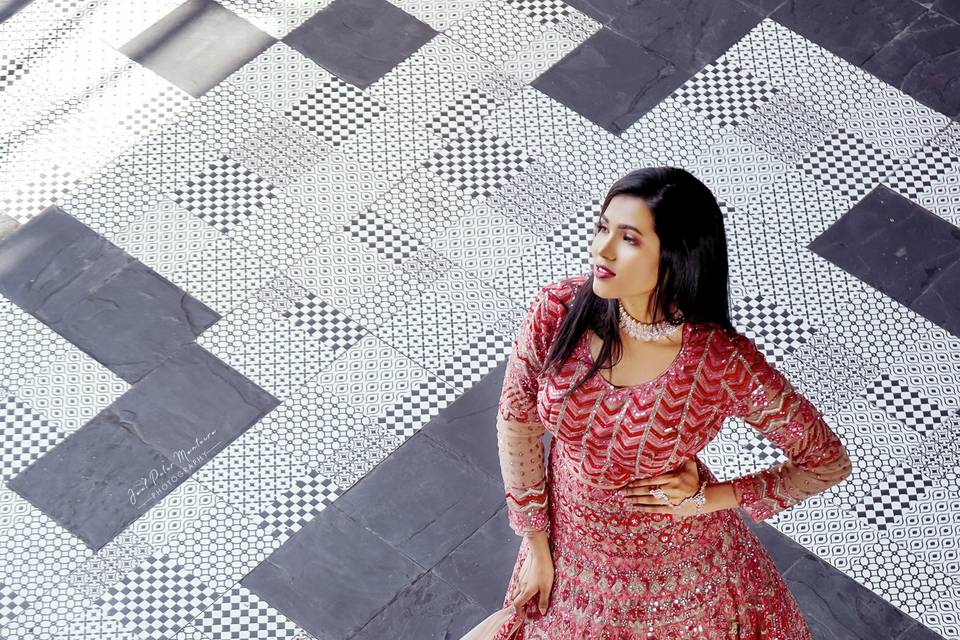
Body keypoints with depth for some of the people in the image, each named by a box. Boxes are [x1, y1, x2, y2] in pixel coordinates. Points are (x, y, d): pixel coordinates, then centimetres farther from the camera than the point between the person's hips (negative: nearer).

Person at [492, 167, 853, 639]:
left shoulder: (724, 364, -31)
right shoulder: (557, 311, -24)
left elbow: (828, 462, -16)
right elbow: (516, 420, -7)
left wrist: (711, 498, -17)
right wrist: (535, 543, -2)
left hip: (676, 566, -2)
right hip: (571, 546, 3)